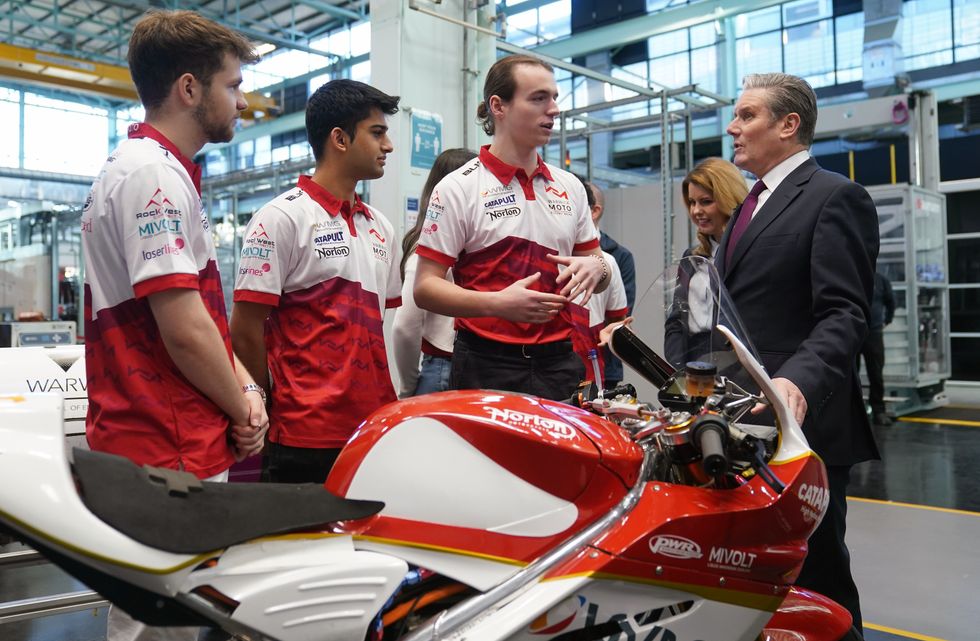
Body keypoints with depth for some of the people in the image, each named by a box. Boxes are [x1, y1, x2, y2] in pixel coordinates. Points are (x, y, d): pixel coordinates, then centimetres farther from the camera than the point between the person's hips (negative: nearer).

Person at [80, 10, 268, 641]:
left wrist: (245, 387, 6)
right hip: (170, 451, -10)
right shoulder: (154, 173, -15)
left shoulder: (163, 170, 18)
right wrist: (242, 413, -7)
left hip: (179, 445, 10)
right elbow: (183, 329, -22)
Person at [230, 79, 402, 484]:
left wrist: (389, 403, 10)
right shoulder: (281, 218, -7)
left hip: (374, 428, 7)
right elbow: (245, 330, -8)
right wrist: (275, 406, 0)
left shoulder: (380, 227, 15)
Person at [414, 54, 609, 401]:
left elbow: (597, 266, 19)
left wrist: (595, 267, -6)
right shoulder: (458, 187, -5)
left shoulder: (570, 186, 12)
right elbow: (425, 287, -9)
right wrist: (498, 303, -24)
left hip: (560, 363, 5)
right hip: (487, 369, -4)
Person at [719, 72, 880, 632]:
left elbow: (844, 316, -18)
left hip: (801, 423, -8)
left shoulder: (835, 197, -7)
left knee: (816, 576, 3)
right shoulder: (752, 205, 20)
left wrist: (798, 382, -35)